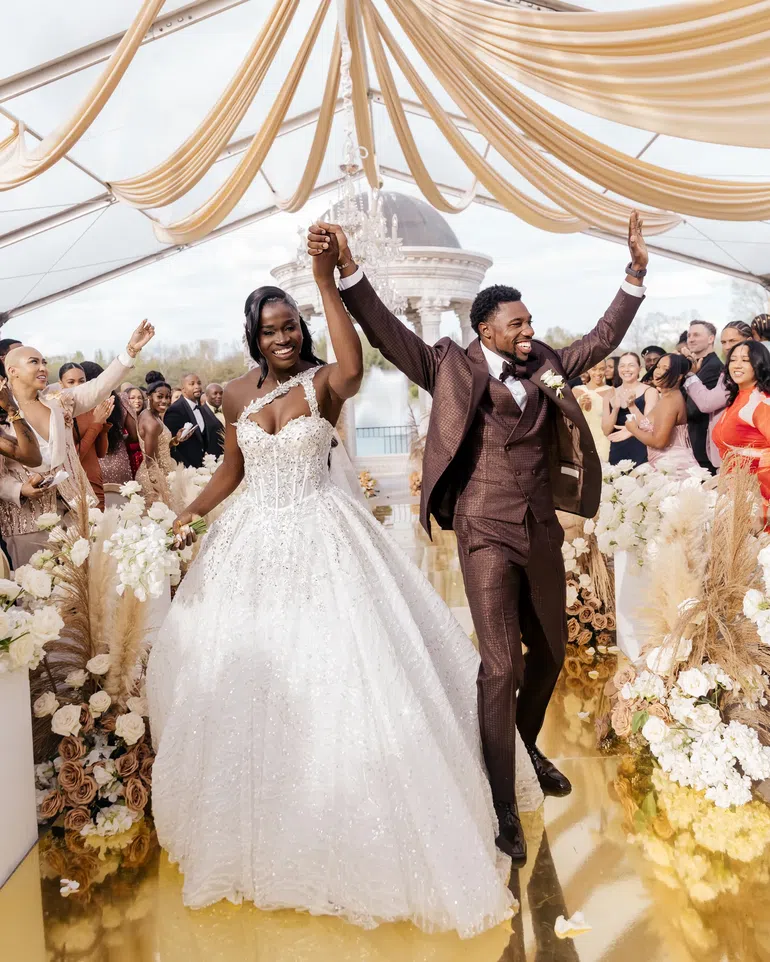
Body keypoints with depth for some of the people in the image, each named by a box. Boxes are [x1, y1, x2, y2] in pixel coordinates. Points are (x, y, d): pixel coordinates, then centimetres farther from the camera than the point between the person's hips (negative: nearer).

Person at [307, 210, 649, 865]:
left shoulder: (545, 366, 8)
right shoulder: (454, 369, -5)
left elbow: (602, 340, 15)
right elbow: (389, 334, -12)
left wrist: (636, 273, 8)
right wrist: (348, 270, -23)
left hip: (543, 532, 6)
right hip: (487, 534, -5)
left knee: (550, 652, 19)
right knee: (502, 667, -5)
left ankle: (530, 743, 47)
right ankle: (505, 806, 11)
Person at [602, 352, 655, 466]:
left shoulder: (649, 391, -1)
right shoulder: (610, 394, 7)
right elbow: (606, 431, 1)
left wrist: (631, 405, -28)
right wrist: (615, 409, -16)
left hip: (642, 455, -2)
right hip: (617, 454, 3)